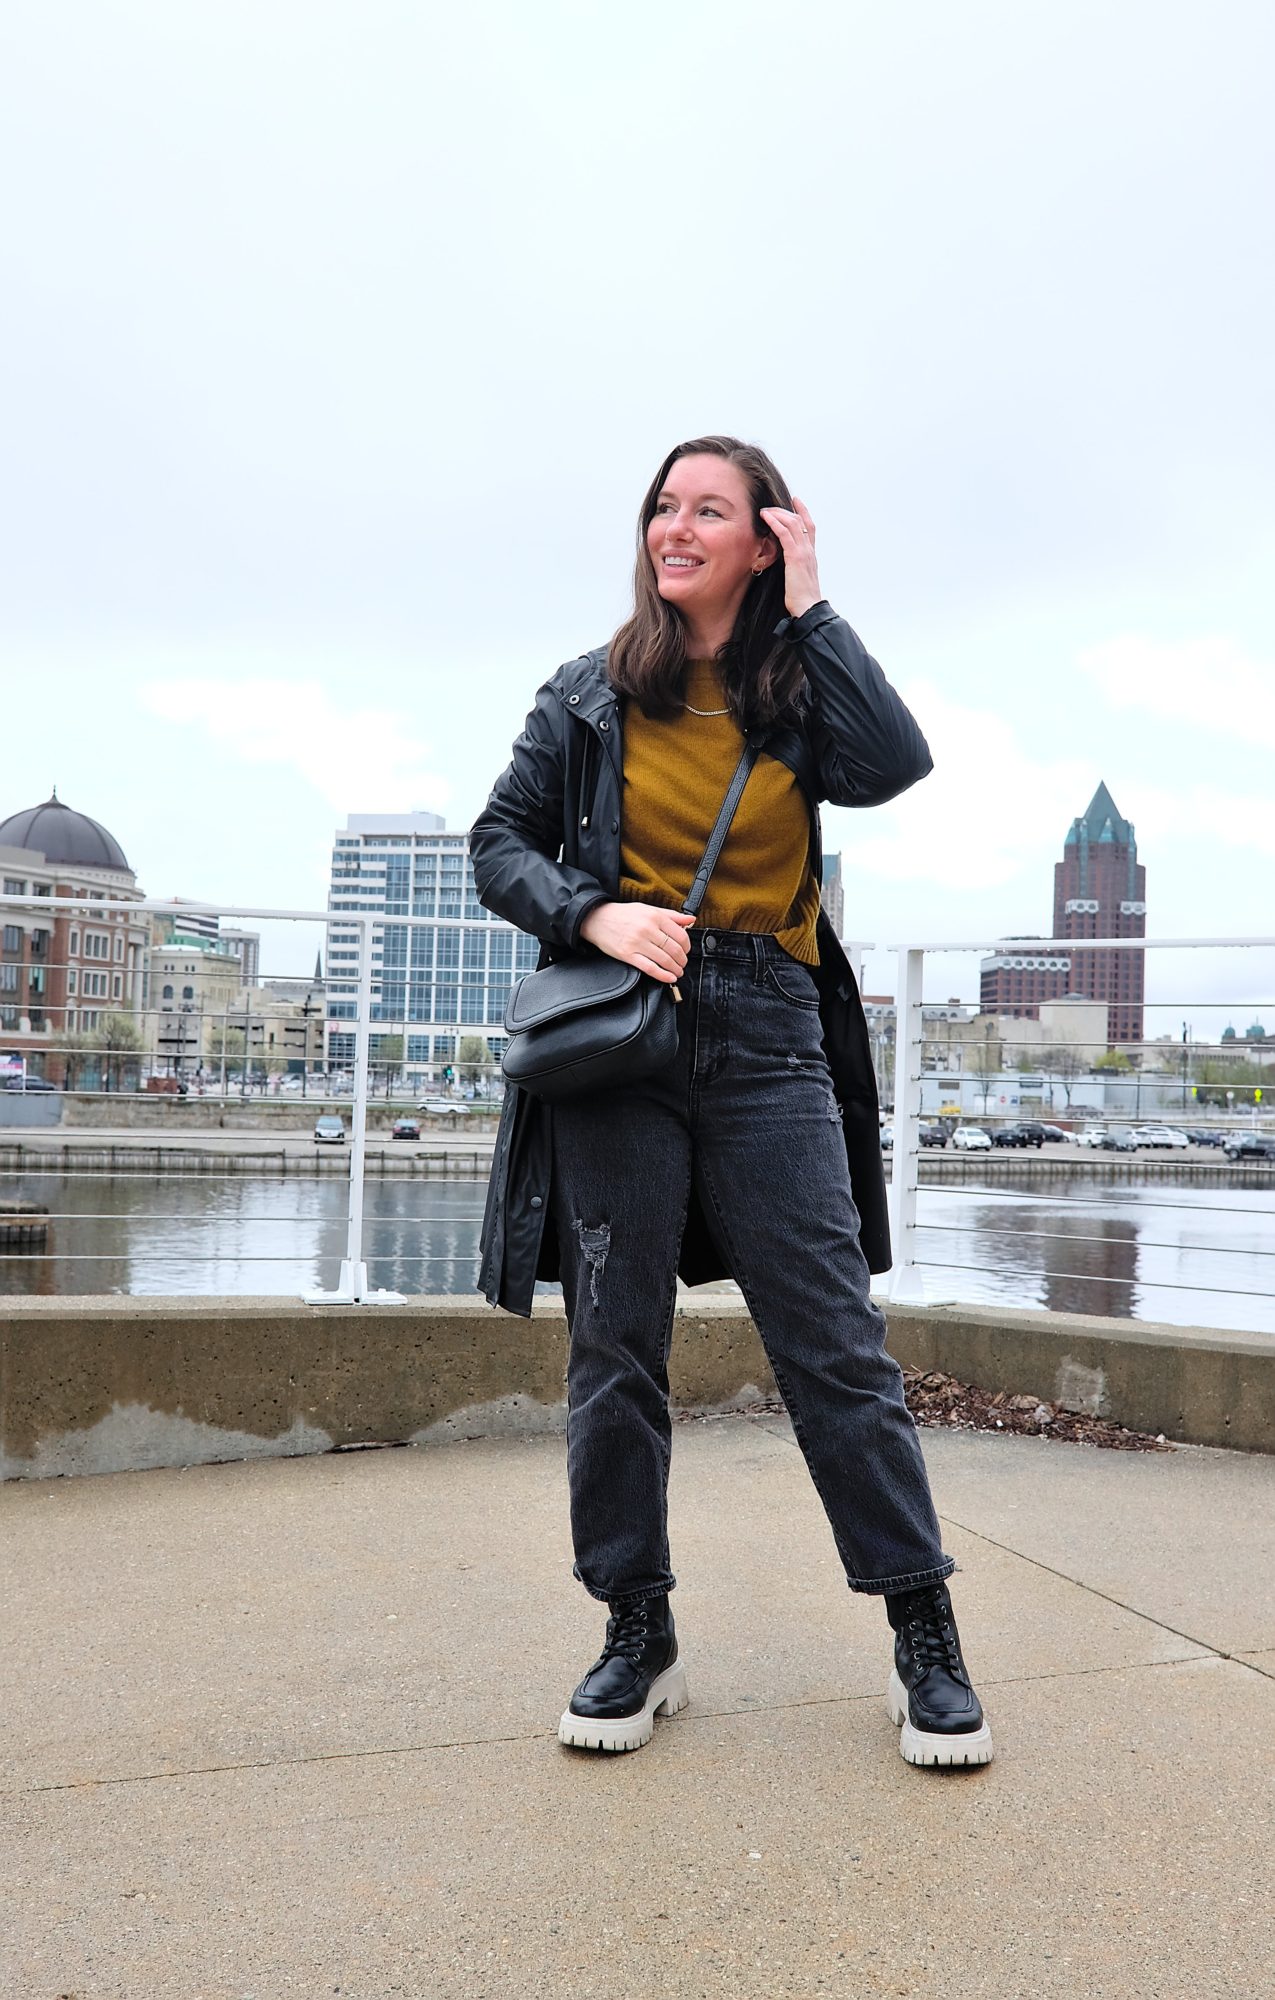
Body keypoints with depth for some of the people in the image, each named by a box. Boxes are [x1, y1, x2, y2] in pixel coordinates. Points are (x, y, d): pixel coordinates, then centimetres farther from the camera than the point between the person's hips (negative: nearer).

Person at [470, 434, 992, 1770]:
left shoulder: (797, 695, 10)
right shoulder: (592, 696, 11)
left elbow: (895, 764, -10)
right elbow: (500, 841, 9)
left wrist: (809, 610, -2)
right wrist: (592, 914, -10)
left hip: (768, 1044, 0)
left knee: (837, 1343, -1)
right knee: (615, 1347, 4)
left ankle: (925, 1637, 12)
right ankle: (638, 1637, 19)